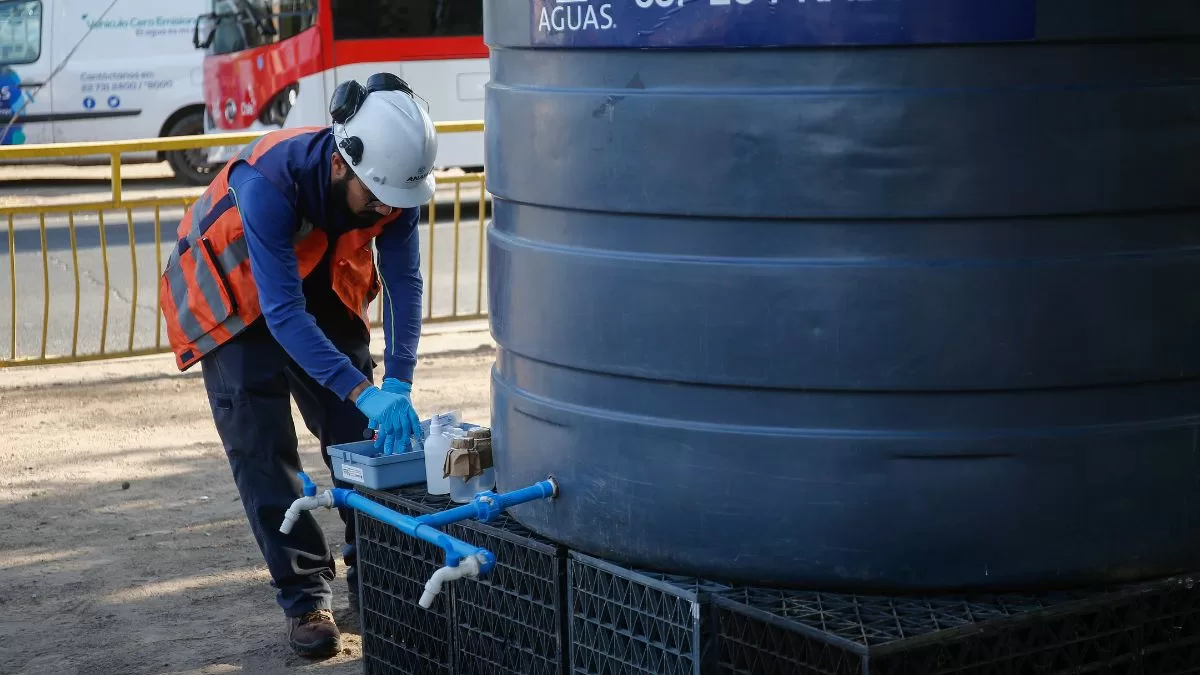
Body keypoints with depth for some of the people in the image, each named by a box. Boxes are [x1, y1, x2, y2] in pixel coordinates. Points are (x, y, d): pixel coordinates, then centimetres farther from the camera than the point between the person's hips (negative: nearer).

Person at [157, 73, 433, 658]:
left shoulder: (391, 180, -26)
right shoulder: (269, 183, -41)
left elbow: (403, 281, -23)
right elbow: (283, 314, -42)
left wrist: (397, 384, -35)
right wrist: (363, 391, -47)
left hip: (319, 291, 5)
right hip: (234, 298, -5)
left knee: (359, 433, 3)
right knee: (261, 449, -11)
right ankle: (304, 597, -4)